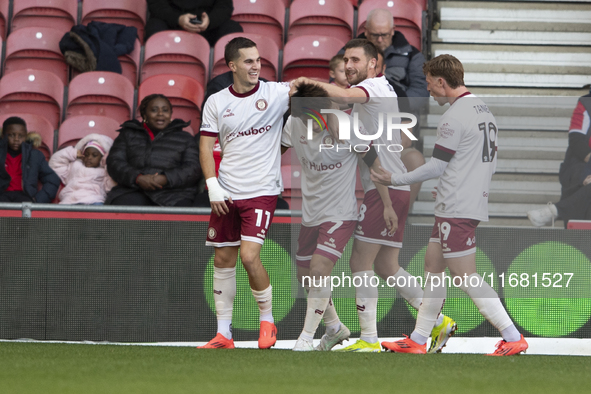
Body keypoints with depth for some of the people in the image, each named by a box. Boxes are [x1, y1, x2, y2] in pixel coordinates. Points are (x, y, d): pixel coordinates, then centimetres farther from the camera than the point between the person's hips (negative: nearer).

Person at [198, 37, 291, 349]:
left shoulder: (275, 93, -2)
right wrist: (213, 186, -5)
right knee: (223, 259, 5)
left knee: (249, 255, -16)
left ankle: (267, 320, 5)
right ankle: (223, 333, 15)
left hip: (261, 191, -3)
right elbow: (206, 146, 6)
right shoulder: (216, 102, 5)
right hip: (226, 194, 3)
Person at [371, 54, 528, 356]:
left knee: (466, 277, -8)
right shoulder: (483, 111, 13)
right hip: (475, 203, 10)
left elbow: (437, 166, -13)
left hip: (456, 210, -10)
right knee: (433, 265, 14)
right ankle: (418, 340, 18)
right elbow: (490, 162, 18)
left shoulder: (454, 117, -16)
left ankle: (513, 338, -10)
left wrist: (395, 180, -3)